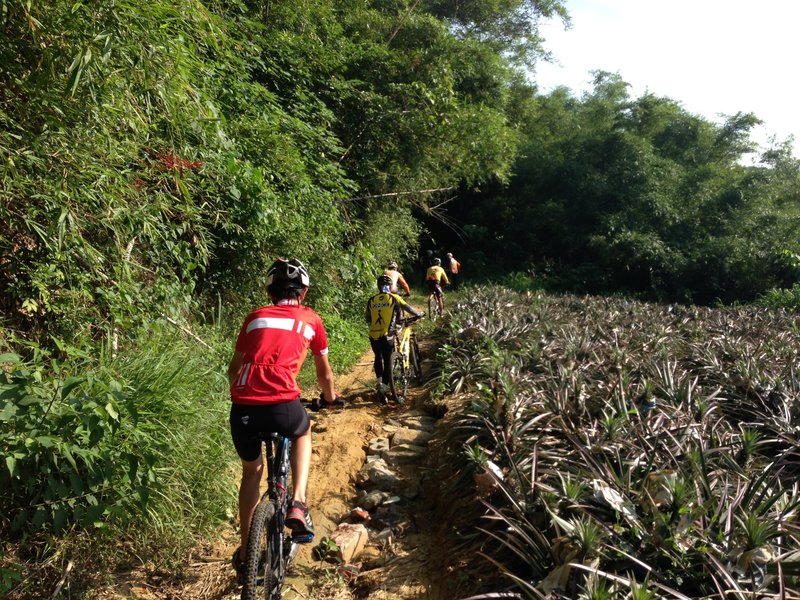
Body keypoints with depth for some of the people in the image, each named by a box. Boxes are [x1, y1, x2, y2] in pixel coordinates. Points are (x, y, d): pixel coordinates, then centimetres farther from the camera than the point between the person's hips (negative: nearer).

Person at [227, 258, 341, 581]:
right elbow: (324, 373, 29)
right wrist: (330, 397, 49)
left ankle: (245, 551, 35)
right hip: (283, 405, -2)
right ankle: (298, 505, 17)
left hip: (242, 408, 2)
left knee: (251, 471, 29)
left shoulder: (255, 317, 21)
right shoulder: (310, 320, 17)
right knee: (303, 433, 34)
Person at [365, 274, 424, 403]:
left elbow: (367, 317, 18)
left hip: (373, 335, 3)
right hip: (386, 336, -3)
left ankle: (380, 382, 27)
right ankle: (383, 387, -7)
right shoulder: (394, 298, 0)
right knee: (387, 362, 6)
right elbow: (409, 309, 4)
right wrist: (420, 314, 22)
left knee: (378, 358, 26)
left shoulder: (371, 300, 8)